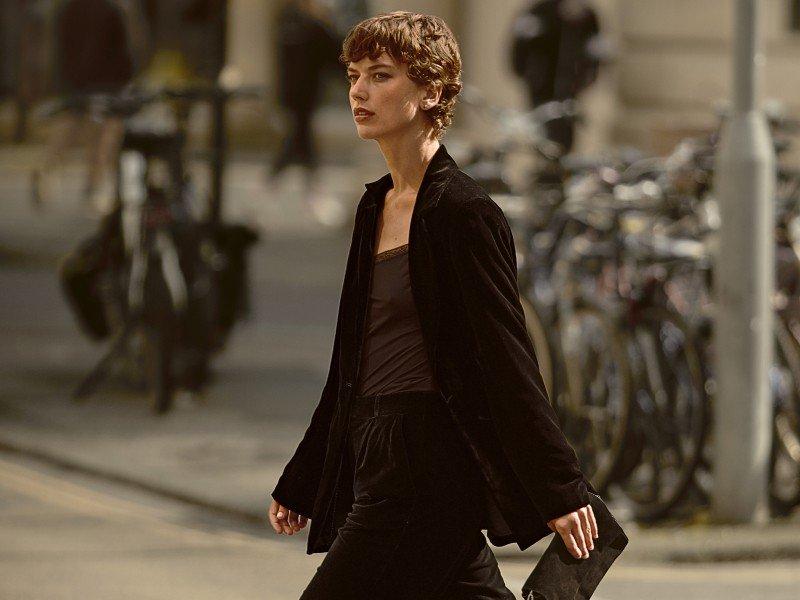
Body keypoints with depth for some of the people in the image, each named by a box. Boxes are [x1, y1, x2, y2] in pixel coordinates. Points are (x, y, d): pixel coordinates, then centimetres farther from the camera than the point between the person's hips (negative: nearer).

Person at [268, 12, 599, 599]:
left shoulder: (463, 211, -11)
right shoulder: (377, 206, 15)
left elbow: (509, 358, -14)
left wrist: (561, 490, -16)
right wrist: (299, 484, 24)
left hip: (427, 470, -9)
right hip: (377, 461, 9)